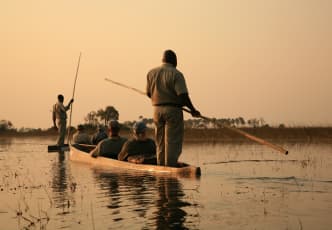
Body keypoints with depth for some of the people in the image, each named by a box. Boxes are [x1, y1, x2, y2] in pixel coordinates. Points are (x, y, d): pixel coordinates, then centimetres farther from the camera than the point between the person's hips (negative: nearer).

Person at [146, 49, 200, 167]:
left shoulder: (151, 73, 7)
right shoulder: (176, 74, -10)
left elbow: (149, 93, 12)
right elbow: (183, 95, -17)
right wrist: (193, 110, -9)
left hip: (157, 110, 6)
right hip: (173, 110, -5)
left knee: (160, 142, 13)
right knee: (173, 141, -2)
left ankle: (161, 166, 16)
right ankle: (170, 166, -5)